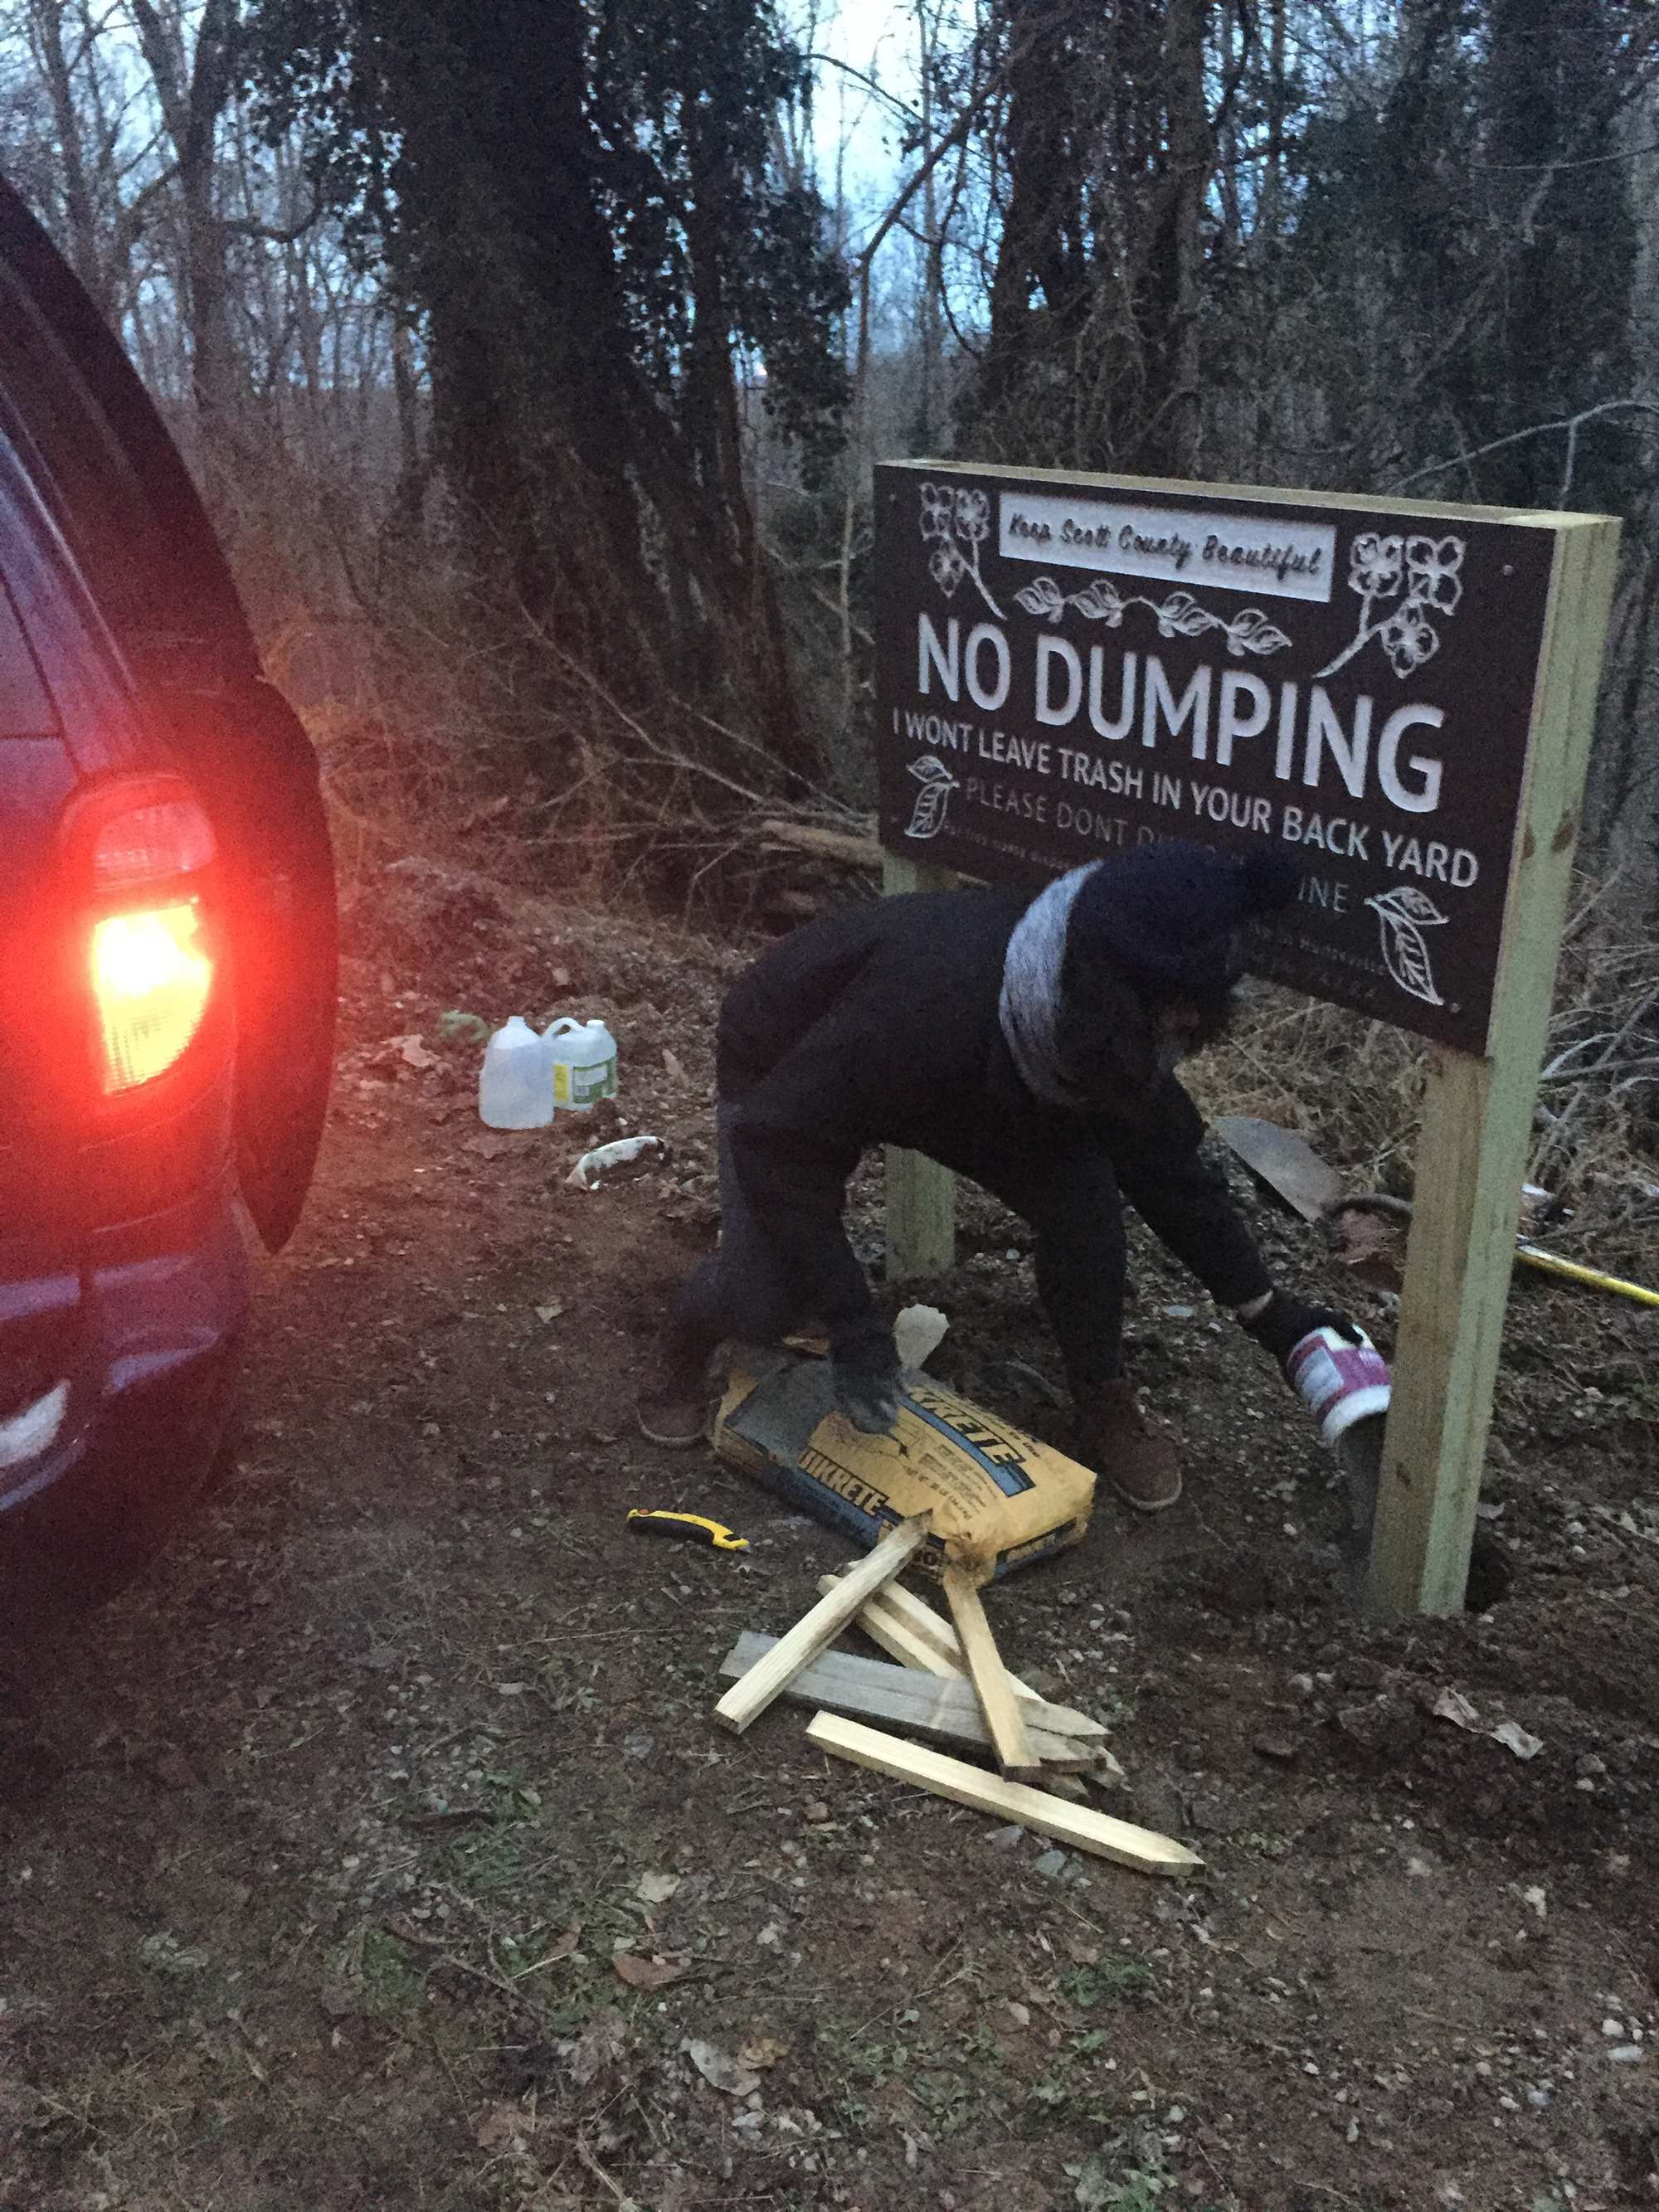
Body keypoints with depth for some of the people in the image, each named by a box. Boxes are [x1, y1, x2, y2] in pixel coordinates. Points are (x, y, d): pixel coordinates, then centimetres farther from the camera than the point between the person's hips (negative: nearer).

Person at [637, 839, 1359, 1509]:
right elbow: (776, 1141, -39)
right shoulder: (936, 999, -47)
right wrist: (852, 1325, -38)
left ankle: (1103, 1402, 3)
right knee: (765, 1296, -20)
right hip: (783, 1067, -4)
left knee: (1080, 1188, -17)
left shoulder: (1105, 1032, -24)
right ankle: (686, 1342, 16)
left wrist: (1265, 1308, -7)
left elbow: (1164, 1163, -7)